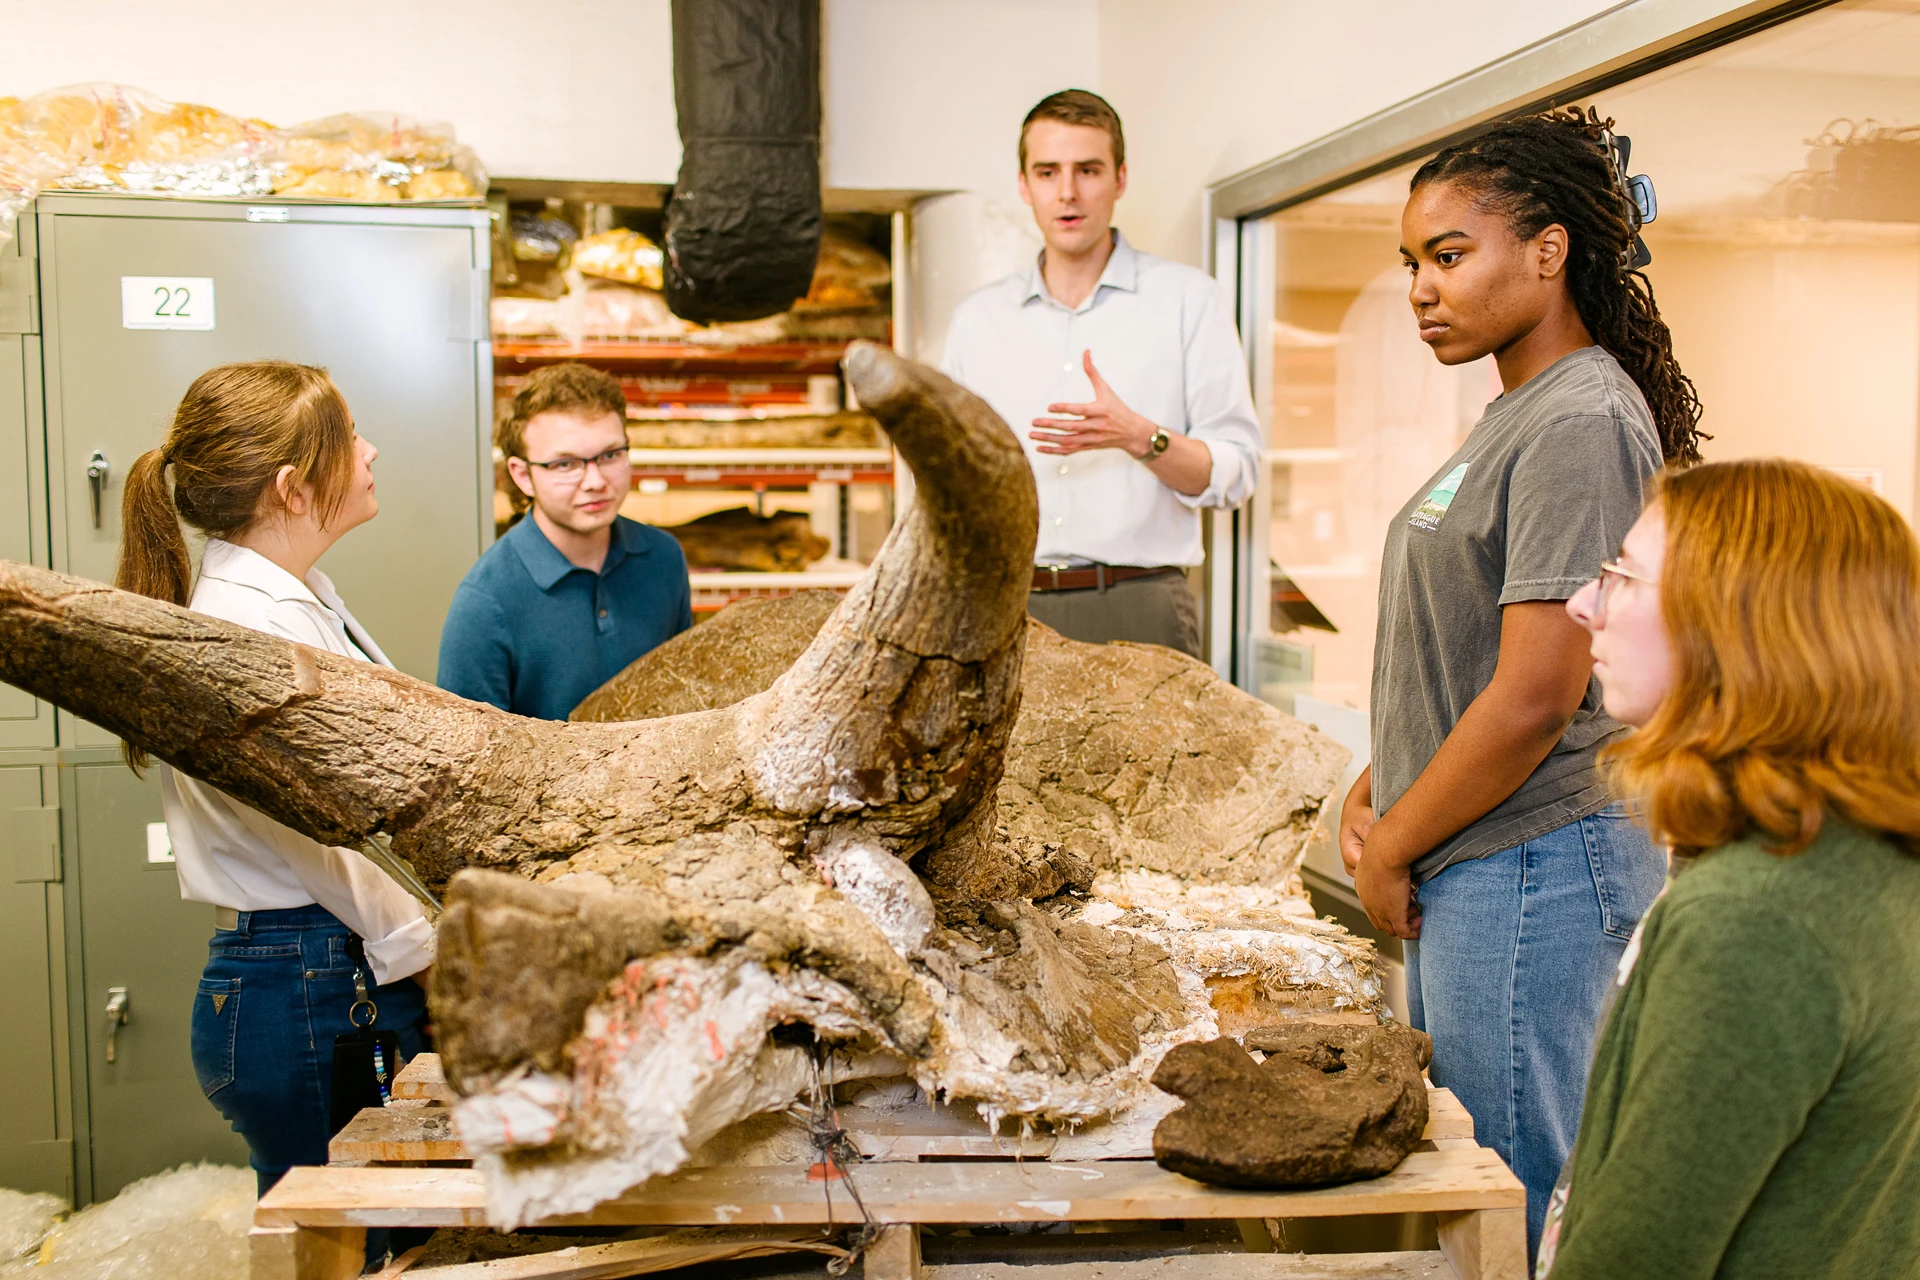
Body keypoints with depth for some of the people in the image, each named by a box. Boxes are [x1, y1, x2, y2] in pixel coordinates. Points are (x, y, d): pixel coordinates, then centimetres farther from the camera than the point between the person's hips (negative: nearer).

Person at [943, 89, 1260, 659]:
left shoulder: (1189, 299, 6)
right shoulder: (977, 318, 15)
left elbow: (1234, 474, 1)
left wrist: (1138, 436, -16)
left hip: (1138, 610, -2)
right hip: (1008, 609, 2)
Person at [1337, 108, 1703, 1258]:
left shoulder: (1579, 422, -17)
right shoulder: (1515, 415, 14)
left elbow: (1537, 696, -22)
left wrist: (1392, 850, -12)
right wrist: (1376, 794, 7)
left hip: (1528, 867, -10)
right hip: (1465, 866, 10)